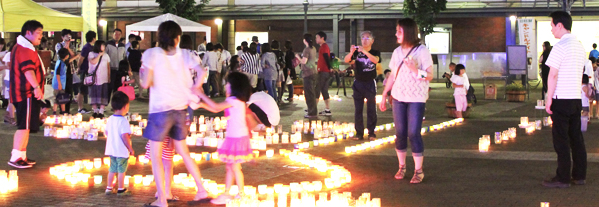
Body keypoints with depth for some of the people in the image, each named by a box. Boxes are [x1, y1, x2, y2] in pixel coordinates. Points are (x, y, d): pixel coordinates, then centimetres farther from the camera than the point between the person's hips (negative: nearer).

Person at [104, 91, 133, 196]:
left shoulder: (110, 119, 4)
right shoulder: (123, 121, -20)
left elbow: (107, 133, 13)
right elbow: (125, 136, -24)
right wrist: (130, 148, -15)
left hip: (111, 149, 7)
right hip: (122, 151, -7)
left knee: (112, 169, 17)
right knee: (121, 171, 4)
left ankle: (109, 188, 23)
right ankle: (121, 190, 13)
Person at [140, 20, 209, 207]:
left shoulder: (152, 54, -8)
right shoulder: (183, 55, 3)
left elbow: (146, 83, -13)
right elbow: (202, 71, -11)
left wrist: (141, 72, 7)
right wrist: (196, 88, 6)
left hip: (160, 110, -5)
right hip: (180, 109, 5)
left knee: (156, 156, 4)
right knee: (184, 153, 19)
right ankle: (202, 191, 17)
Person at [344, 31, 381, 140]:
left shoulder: (375, 52, 2)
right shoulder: (357, 52, 5)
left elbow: (375, 60, -20)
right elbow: (346, 60, -9)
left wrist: (365, 51, -33)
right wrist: (351, 53, -30)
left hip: (370, 83, -2)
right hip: (358, 83, 2)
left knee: (371, 109, 0)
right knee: (358, 109, 3)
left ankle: (371, 132, 6)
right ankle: (359, 132, 8)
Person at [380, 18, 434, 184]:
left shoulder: (422, 51, -5)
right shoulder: (397, 52, 10)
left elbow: (429, 76, -7)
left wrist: (415, 70, -24)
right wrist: (384, 96, 14)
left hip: (416, 99, -5)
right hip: (398, 97, 5)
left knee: (413, 133, -9)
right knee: (400, 133, 5)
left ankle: (418, 170, -1)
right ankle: (401, 167, 17)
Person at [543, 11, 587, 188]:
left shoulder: (560, 46, -14)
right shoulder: (580, 46, 12)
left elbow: (553, 75, -16)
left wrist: (549, 98, -12)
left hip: (561, 99, -8)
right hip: (576, 98, 8)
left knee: (561, 139, -3)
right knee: (576, 137, 12)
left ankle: (563, 178, 0)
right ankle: (579, 175, 15)